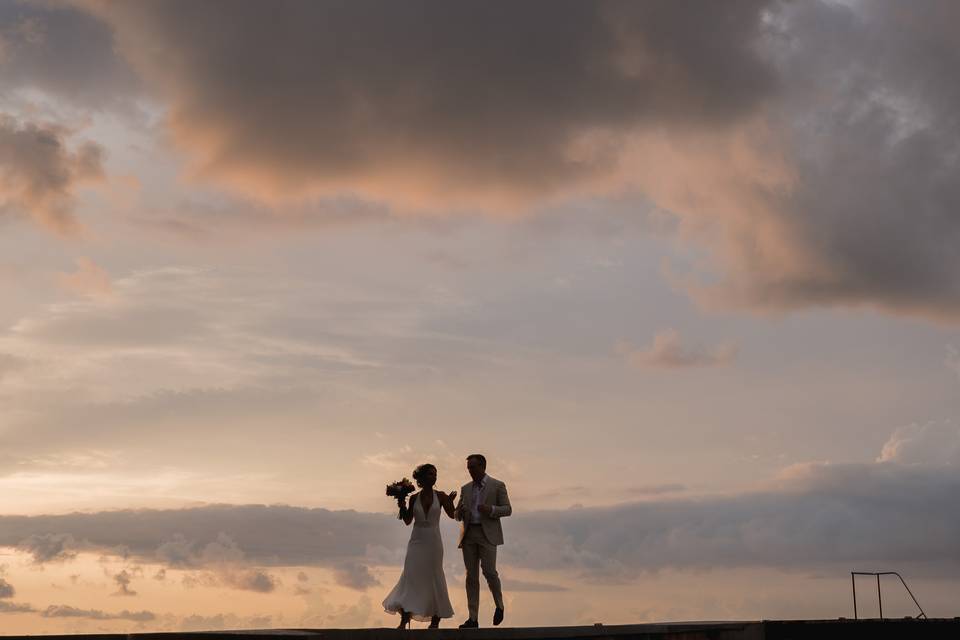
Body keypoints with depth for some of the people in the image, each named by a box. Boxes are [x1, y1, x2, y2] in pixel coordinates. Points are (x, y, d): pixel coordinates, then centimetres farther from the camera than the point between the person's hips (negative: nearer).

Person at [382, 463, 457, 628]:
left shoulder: (440, 496, 1)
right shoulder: (414, 498, 4)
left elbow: (452, 514, -5)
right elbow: (407, 520, 8)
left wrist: (451, 501, -21)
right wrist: (402, 506, -7)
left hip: (433, 541, -1)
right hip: (417, 541, 1)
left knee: (434, 578, 4)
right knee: (410, 576, -7)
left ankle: (436, 619, 14)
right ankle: (404, 619, -7)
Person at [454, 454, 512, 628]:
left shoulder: (497, 486, 3)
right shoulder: (466, 489, 15)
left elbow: (507, 509, -1)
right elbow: (458, 515, 17)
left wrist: (491, 510, -19)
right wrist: (459, 512, -8)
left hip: (487, 534, -4)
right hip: (469, 535, 4)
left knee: (489, 571, -14)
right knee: (471, 575, 1)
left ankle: (499, 605, 13)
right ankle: (473, 619, 1)